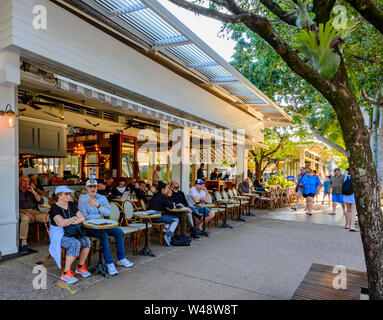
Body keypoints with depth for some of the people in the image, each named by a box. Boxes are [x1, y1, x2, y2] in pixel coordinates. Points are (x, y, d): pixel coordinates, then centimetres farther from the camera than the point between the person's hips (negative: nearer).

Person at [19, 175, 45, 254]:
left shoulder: (31, 191, 20)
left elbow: (41, 202, 10)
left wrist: (33, 192, -1)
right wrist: (26, 212, -18)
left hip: (34, 211, 4)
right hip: (22, 212, -4)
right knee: (25, 218, -40)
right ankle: (24, 244, -36)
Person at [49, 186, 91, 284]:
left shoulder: (71, 205, 10)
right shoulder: (55, 208, -9)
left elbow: (82, 218, 5)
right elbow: (61, 223, -24)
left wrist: (68, 221, -10)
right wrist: (73, 219, -8)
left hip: (72, 233, 6)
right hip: (59, 235, -6)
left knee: (86, 241, -21)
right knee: (75, 243, -32)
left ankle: (80, 267, -3)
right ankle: (66, 273, -21)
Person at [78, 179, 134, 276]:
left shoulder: (102, 198, 8)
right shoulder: (82, 199, -3)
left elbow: (108, 212, -8)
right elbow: (84, 216, -14)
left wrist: (97, 205, -22)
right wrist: (100, 215, -9)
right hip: (89, 227, -5)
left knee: (119, 231, -16)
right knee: (104, 235, -32)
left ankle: (121, 259, -4)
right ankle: (109, 263, -24)